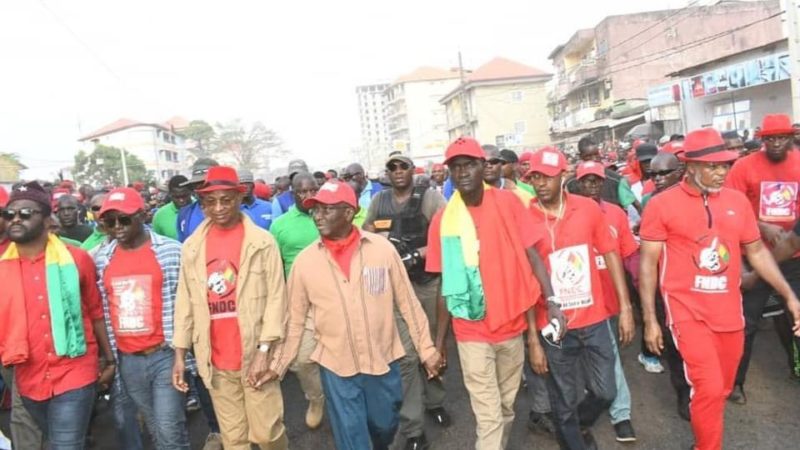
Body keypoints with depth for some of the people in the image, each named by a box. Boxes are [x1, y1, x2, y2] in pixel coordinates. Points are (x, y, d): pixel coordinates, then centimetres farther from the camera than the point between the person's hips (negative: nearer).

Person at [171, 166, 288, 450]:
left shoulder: (262, 242, -7)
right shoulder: (192, 247, 4)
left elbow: (276, 297, -9)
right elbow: (185, 302, 7)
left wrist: (264, 350, -14)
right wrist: (180, 353, 5)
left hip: (254, 355, -3)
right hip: (215, 359, 3)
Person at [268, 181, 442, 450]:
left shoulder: (382, 248, -10)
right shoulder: (304, 260, -7)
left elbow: (407, 303, -3)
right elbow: (295, 320, 2)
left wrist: (426, 349, -1)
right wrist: (278, 365, 4)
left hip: (383, 361, 1)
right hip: (336, 367, 0)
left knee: (385, 425, 21)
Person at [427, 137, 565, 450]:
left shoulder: (509, 203, -6)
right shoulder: (442, 220, -8)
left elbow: (531, 257, -3)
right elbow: (446, 285, -2)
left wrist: (550, 300, -17)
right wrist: (439, 341, 1)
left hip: (512, 325, 2)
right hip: (472, 333, -2)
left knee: (507, 406, 20)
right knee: (488, 416, 4)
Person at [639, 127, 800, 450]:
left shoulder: (737, 200, 4)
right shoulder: (662, 204, -9)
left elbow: (756, 251, 14)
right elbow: (648, 262, -7)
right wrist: (649, 319, -8)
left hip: (729, 311, 5)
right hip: (689, 312, -5)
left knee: (722, 389, 16)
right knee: (709, 389, -9)